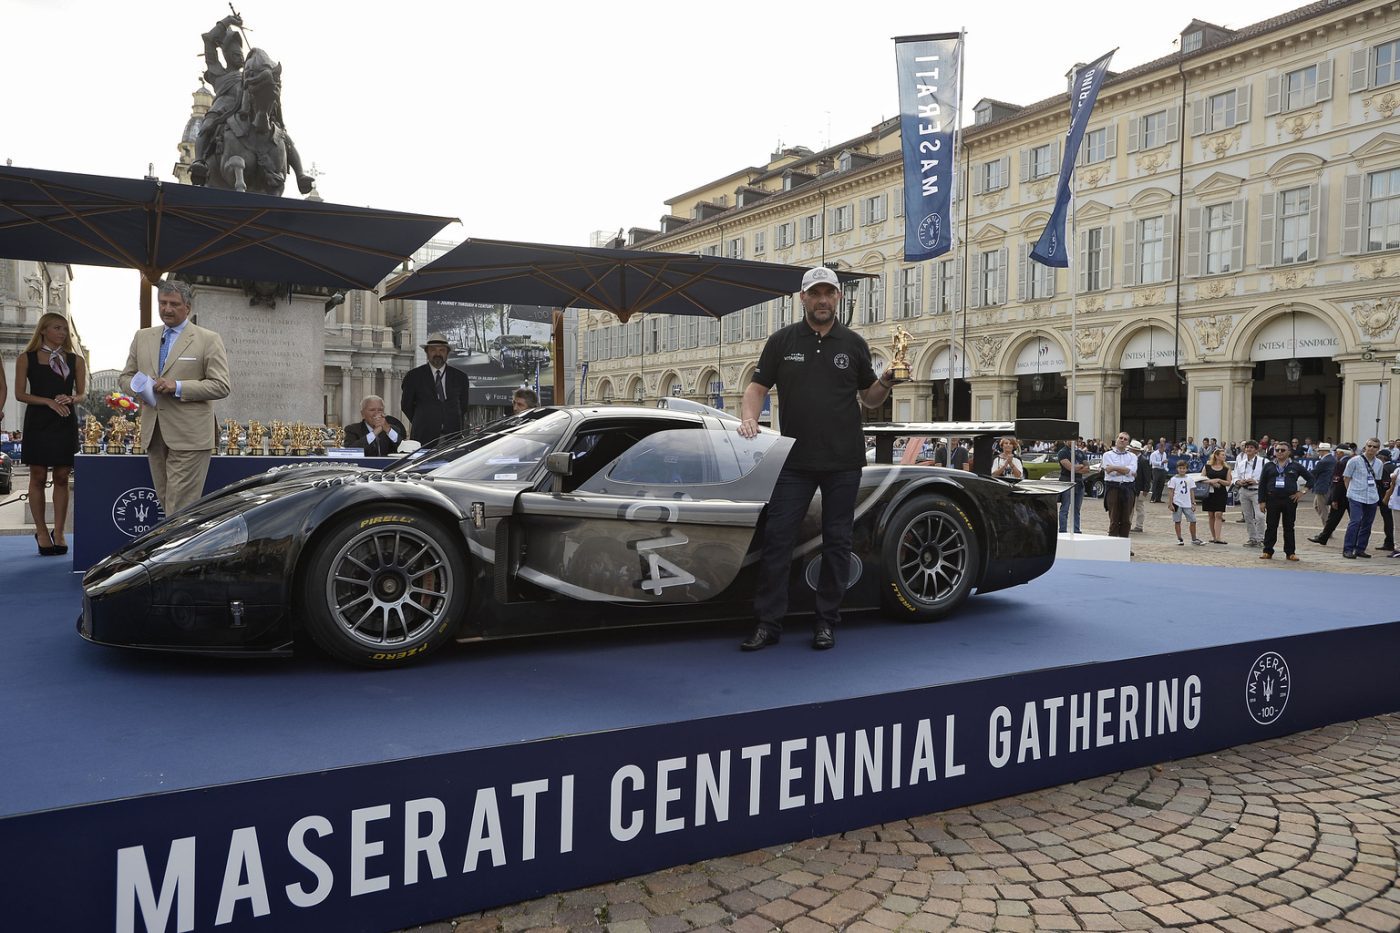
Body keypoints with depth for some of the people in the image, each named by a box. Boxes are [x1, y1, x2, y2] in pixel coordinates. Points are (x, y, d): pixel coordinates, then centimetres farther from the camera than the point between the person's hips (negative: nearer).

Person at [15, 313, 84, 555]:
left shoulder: (75, 360, 10)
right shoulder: (26, 359, 4)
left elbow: (82, 392, 11)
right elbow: (20, 394, 0)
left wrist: (70, 399, -11)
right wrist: (49, 401, -13)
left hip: (66, 423, 2)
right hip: (38, 422, -2)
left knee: (62, 478, 2)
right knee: (38, 477, 1)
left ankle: (58, 533, 8)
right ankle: (42, 532, 9)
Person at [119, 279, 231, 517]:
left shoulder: (208, 340, -1)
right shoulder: (143, 337, 16)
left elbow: (221, 386, -7)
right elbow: (125, 376, 21)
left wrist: (177, 387, -17)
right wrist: (139, 388, -3)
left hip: (189, 437, -6)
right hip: (154, 434, 6)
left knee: (180, 508, -8)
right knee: (166, 503, 12)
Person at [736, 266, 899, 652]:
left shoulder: (854, 343, 8)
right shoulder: (782, 341, 6)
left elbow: (870, 399, 14)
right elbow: (757, 388, 6)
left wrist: (885, 382, -7)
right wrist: (749, 418, -13)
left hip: (844, 461, 1)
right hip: (795, 460, -1)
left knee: (837, 542, 6)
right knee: (777, 537, -4)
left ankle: (826, 622, 16)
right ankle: (768, 623, 3)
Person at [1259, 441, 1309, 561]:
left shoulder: (1295, 467, 4)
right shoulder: (1269, 466, 5)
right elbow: (1262, 484, 4)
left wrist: (1301, 492, 2)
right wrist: (1262, 501, -2)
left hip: (1290, 500, 0)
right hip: (1272, 500, 0)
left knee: (1289, 527, 6)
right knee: (1271, 527, 3)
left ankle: (1290, 552, 12)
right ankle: (1267, 551, 8)